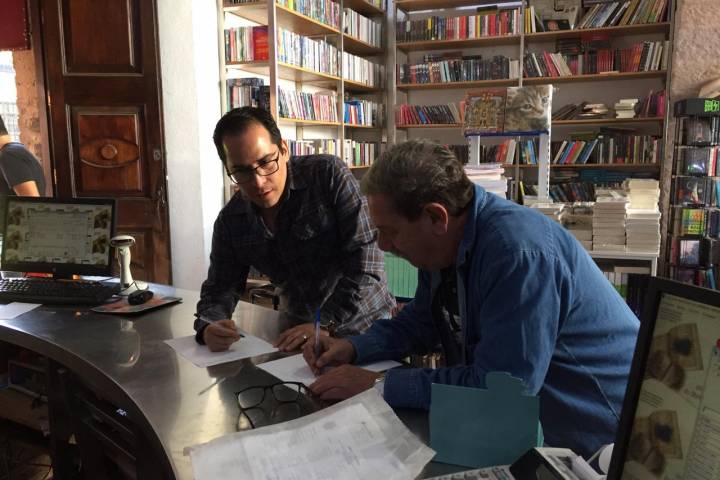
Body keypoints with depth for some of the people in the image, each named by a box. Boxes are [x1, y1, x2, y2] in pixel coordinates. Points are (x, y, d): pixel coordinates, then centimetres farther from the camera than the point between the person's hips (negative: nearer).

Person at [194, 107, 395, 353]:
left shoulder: (329, 174, -16)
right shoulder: (230, 221, -1)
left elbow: (365, 256, -20)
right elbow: (220, 288, 5)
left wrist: (328, 324, -24)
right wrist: (208, 327, -18)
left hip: (364, 324, -4)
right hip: (301, 328, 4)